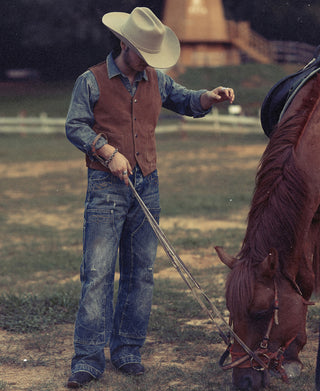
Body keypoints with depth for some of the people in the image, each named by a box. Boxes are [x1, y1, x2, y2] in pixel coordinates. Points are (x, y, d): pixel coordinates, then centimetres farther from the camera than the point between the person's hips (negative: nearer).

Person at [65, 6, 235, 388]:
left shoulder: (156, 80, 13)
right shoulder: (91, 81, -1)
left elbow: (185, 102, 19)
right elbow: (74, 127, -1)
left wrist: (209, 97, -4)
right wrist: (108, 152, -14)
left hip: (147, 185, 5)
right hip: (106, 187, -5)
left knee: (141, 273, 4)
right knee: (98, 272, -10)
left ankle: (127, 350, 12)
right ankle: (88, 358, -9)